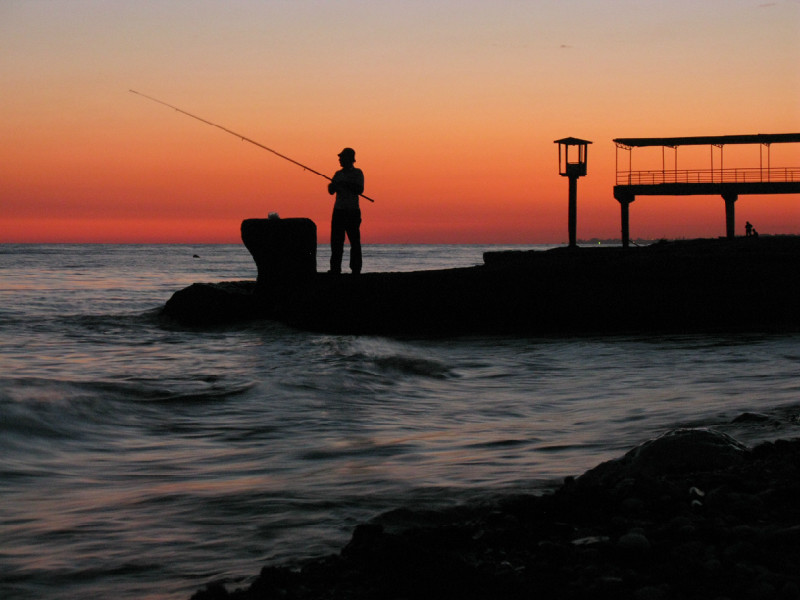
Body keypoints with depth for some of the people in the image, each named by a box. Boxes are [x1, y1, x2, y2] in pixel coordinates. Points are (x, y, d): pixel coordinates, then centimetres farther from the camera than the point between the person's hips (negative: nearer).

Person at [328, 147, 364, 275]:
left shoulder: (357, 173, 1)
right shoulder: (338, 174, 16)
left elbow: (360, 190, -10)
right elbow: (331, 191, 12)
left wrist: (346, 184, -17)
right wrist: (332, 185, -9)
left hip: (352, 211, -5)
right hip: (339, 210, 5)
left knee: (355, 241, -5)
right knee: (336, 241, 1)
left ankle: (356, 269, -2)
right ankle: (335, 269, 3)